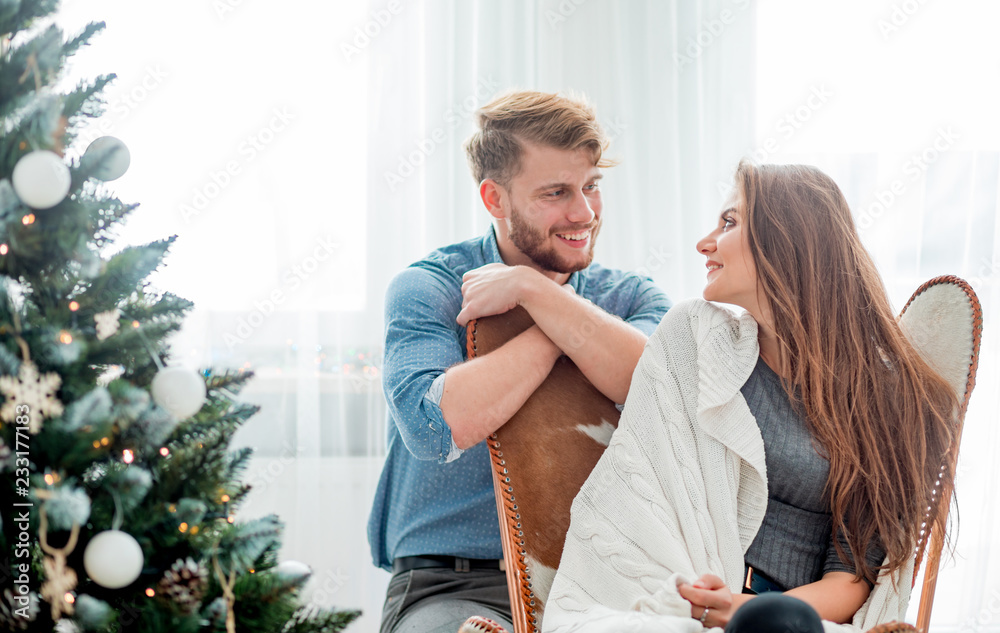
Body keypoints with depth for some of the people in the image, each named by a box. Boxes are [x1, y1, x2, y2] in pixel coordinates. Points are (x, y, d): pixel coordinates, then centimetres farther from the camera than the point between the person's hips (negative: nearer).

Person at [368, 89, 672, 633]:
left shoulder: (632, 297, 8)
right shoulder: (426, 289, -1)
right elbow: (434, 427, -21)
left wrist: (536, 291, -15)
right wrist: (566, 324, -12)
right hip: (451, 585, -3)